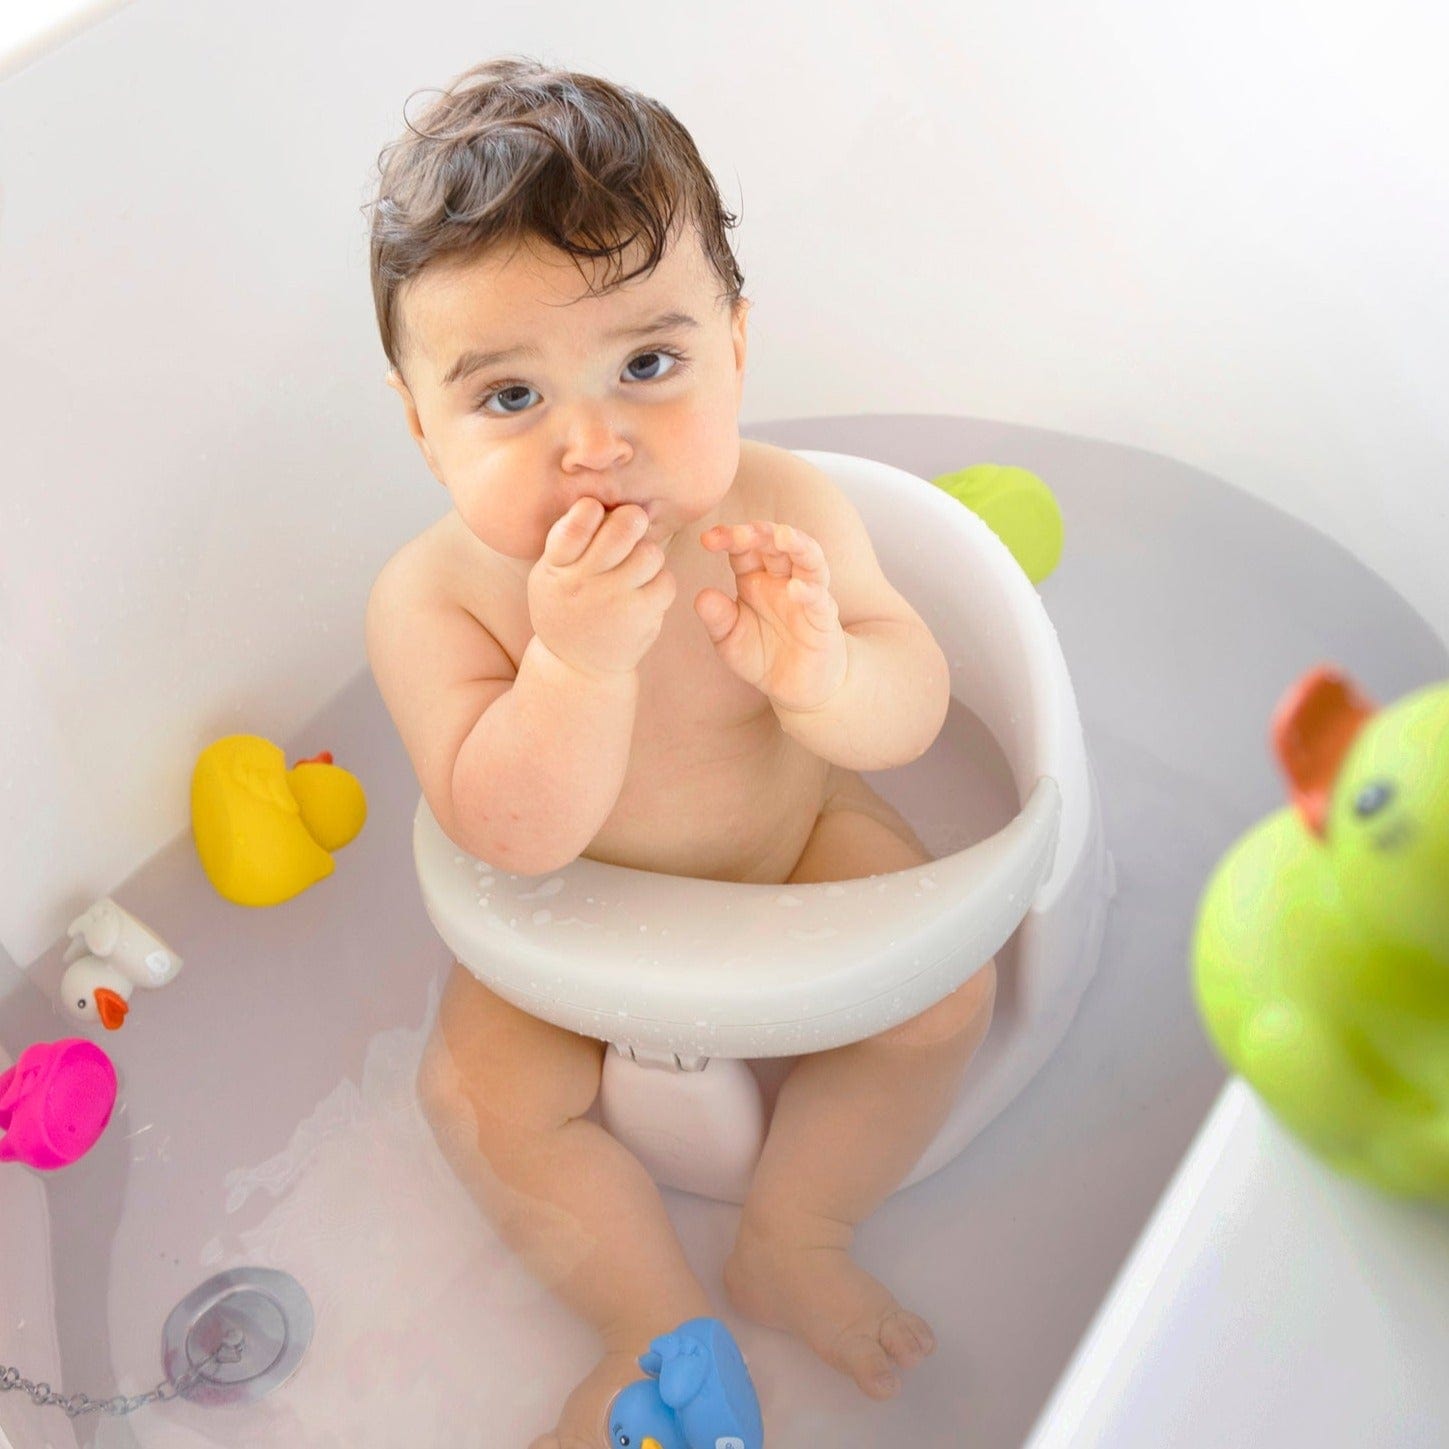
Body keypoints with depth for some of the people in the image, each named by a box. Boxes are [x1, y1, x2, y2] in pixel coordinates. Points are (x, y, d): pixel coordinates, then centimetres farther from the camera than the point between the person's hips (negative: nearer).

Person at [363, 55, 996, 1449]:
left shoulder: (781, 516, -25)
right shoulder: (430, 598, -29)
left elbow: (914, 711, -20)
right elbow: (514, 836, -34)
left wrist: (820, 674, -44)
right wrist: (582, 659, -50)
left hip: (792, 840, 1)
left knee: (944, 988, -10)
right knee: (478, 1090, -13)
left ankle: (790, 1243, 9)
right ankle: (661, 1325, 5)